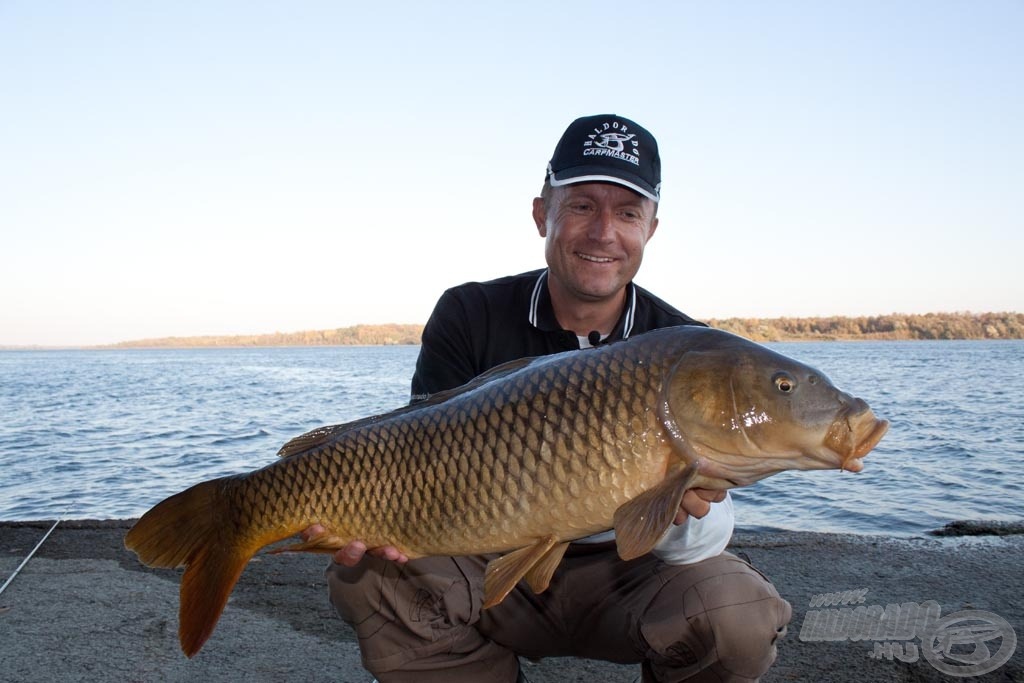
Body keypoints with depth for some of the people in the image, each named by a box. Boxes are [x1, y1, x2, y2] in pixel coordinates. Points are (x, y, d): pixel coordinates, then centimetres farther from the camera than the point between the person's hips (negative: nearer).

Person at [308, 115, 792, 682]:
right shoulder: (469, 316, -7)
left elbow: (701, 542, -15)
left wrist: (686, 511, -39)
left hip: (622, 575, 0)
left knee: (739, 619, -29)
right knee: (366, 578, -24)